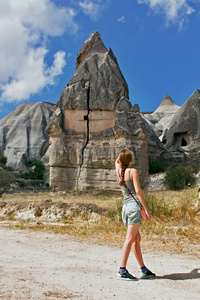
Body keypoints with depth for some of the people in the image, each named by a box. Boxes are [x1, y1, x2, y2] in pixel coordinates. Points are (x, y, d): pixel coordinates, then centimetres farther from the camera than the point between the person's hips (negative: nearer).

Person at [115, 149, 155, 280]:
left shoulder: (119, 171, 11)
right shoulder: (133, 171, -6)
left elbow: (117, 161, 37)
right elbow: (138, 191, -12)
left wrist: (124, 153, 37)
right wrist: (146, 209, -10)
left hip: (125, 207, 7)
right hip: (134, 205, -7)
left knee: (137, 239, 12)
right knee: (130, 239, -8)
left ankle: (144, 269, 17)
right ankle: (122, 271, -9)